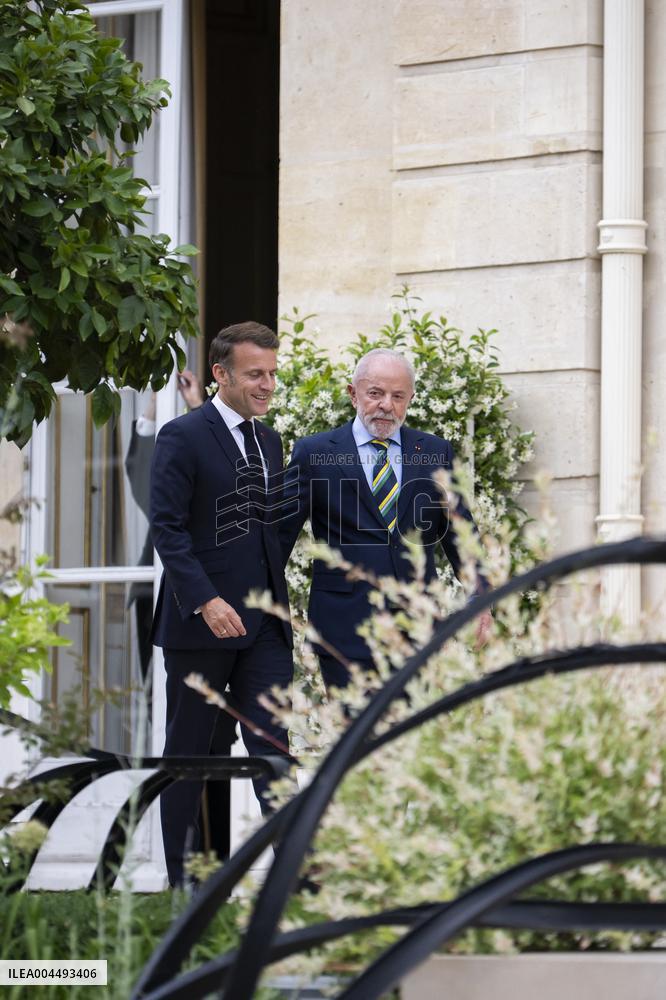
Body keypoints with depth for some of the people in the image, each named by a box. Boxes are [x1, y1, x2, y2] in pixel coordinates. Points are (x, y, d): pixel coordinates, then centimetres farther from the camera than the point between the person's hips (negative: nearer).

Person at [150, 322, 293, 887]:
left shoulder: (271, 442, 14)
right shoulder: (183, 437, -8)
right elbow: (167, 529, -14)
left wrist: (282, 601, 14)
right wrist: (206, 601, -23)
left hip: (263, 626, 5)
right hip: (200, 621, -5)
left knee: (275, 744, -5)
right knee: (189, 752, 7)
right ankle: (184, 875, 15)